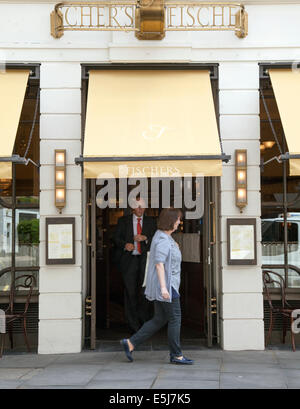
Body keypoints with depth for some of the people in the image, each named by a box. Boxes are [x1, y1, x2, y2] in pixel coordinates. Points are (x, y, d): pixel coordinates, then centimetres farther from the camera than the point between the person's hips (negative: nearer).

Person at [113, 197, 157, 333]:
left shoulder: (151, 221, 13)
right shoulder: (123, 221, 9)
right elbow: (116, 238, 6)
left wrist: (145, 238, -11)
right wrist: (125, 244, -13)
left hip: (145, 259, 1)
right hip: (129, 259, -1)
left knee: (145, 290, 0)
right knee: (130, 291, -3)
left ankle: (144, 320, 15)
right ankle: (133, 324, 3)